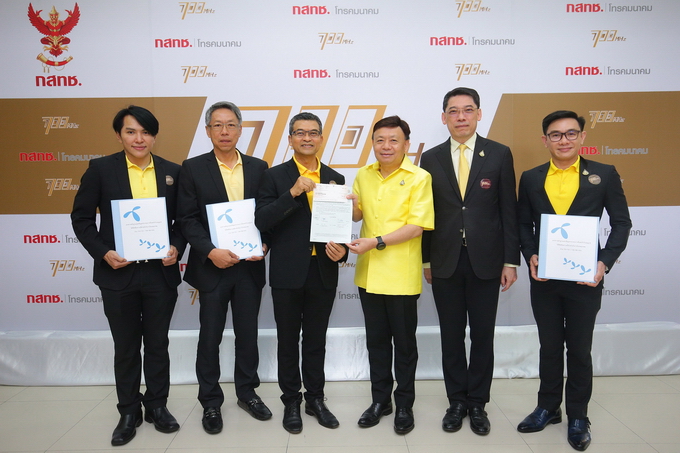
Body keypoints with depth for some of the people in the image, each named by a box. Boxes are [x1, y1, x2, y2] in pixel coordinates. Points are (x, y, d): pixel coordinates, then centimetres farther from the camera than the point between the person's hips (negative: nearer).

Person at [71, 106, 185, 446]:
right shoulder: (100, 169, -2)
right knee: (125, 347, 11)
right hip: (117, 273, -1)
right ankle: (129, 412, 28)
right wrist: (102, 252, -13)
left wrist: (177, 247, -9)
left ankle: (157, 406, 30)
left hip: (161, 272, 1)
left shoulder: (172, 171, 3)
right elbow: (82, 217, 0)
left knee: (158, 344, 13)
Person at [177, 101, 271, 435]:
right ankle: (210, 402, 25)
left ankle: (247, 392, 32)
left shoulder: (258, 167, 5)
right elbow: (187, 219, -6)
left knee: (248, 333, 13)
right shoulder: (193, 168, -2)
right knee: (210, 337, 9)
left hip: (250, 266, 2)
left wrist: (264, 244, -11)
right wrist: (210, 251, -18)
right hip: (212, 266, -2)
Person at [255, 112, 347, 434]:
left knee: (316, 340, 15)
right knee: (288, 341, 11)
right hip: (288, 273, -2)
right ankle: (291, 401, 27)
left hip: (323, 272, 2)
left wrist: (341, 250, -11)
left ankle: (315, 399, 30)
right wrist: (293, 193, -22)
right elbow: (262, 220, -12)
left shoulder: (335, 179, 7)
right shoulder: (275, 176, -2)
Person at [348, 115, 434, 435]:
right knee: (376, 339, 16)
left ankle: (404, 404, 28)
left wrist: (376, 242, -22)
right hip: (368, 273, 5)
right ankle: (380, 399, 32)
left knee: (404, 342, 10)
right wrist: (349, 205, -9)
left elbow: (416, 226, -15)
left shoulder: (419, 178, -9)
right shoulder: (363, 175, 7)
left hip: (401, 275, -4)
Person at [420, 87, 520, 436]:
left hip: (485, 261, -1)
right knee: (451, 336, 10)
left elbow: (508, 210, 0)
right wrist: (425, 260, 4)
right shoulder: (431, 158, 4)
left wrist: (510, 260, -4)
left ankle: (477, 403, 26)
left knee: (482, 336, 9)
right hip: (445, 263, 1)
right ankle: (456, 401, 27)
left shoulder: (499, 154, 0)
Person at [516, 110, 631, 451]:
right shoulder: (531, 178, 4)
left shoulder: (604, 175, -2)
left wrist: (605, 261, -14)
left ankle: (578, 417, 28)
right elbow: (523, 224, 6)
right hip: (543, 279, 2)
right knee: (549, 347, 15)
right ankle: (548, 408, 32)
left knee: (579, 349, 11)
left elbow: (621, 223, -1)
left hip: (585, 279, -2)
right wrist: (530, 256, -11)